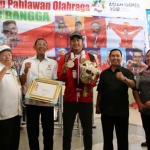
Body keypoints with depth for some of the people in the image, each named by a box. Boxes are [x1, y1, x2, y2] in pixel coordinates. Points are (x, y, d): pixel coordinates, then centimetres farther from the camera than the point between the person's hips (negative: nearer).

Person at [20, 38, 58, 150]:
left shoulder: (53, 63, 4)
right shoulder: (27, 62, 5)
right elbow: (22, 82, 4)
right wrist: (26, 71, -13)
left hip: (47, 102, 0)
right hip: (31, 101, 1)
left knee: (48, 131, 10)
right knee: (32, 131, 10)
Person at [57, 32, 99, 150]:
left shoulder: (91, 57, 4)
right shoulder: (64, 58, 5)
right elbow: (60, 77, 1)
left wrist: (91, 85, -14)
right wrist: (63, 72, -21)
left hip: (86, 98, 0)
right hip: (69, 98, 0)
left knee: (87, 129, 10)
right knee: (67, 129, 7)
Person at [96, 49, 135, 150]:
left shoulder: (126, 72, -2)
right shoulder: (104, 73, 6)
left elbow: (133, 85, -20)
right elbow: (100, 91, 9)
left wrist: (124, 78, -39)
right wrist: (98, 105, 8)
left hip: (122, 111, -2)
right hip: (106, 110, 3)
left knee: (122, 138, 7)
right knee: (107, 137, 14)